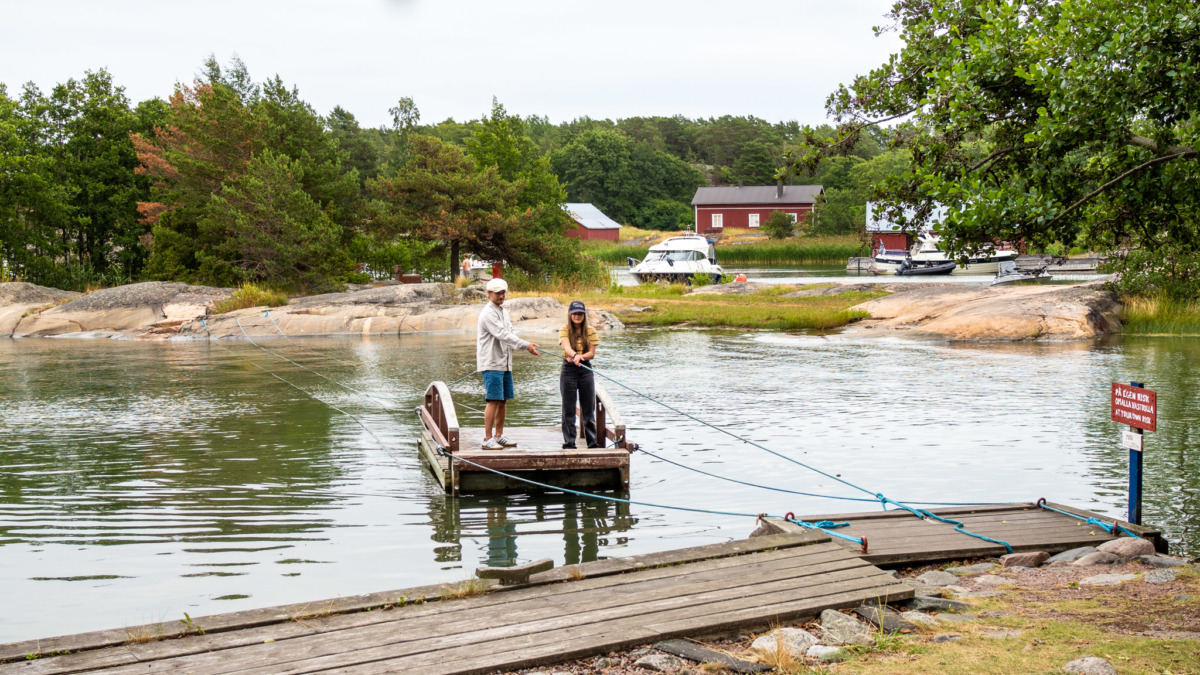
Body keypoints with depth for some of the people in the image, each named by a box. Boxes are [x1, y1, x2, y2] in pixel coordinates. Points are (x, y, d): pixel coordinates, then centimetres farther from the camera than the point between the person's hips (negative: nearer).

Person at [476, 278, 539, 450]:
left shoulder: (503, 311, 17)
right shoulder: (488, 314, -13)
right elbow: (503, 335, -21)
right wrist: (526, 345, -26)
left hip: (505, 363, 9)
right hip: (491, 364, -9)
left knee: (503, 401, 10)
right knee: (493, 401, -10)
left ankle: (499, 436, 17)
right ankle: (488, 439, -8)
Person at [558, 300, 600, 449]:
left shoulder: (590, 331, 3)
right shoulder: (564, 330, -3)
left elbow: (592, 354, -3)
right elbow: (567, 347, -21)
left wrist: (579, 357, -20)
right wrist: (575, 356, -42)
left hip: (585, 370, 2)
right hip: (568, 371, -2)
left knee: (588, 409, 5)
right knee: (568, 410, 1)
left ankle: (593, 442, 12)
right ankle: (569, 443, 8)